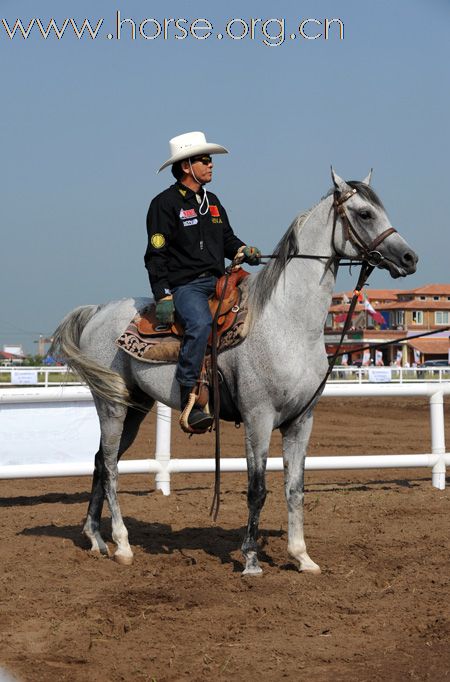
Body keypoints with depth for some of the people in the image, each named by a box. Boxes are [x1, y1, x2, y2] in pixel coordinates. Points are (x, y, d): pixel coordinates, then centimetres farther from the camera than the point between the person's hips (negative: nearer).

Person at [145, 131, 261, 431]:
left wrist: (243, 251, 2)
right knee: (201, 323, -35)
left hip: (218, 282, 8)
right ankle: (189, 401, -36)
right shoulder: (165, 203, -3)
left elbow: (226, 239, 26)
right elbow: (156, 255, -7)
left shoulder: (212, 201, 20)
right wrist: (163, 296, -15)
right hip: (184, 285, -8)